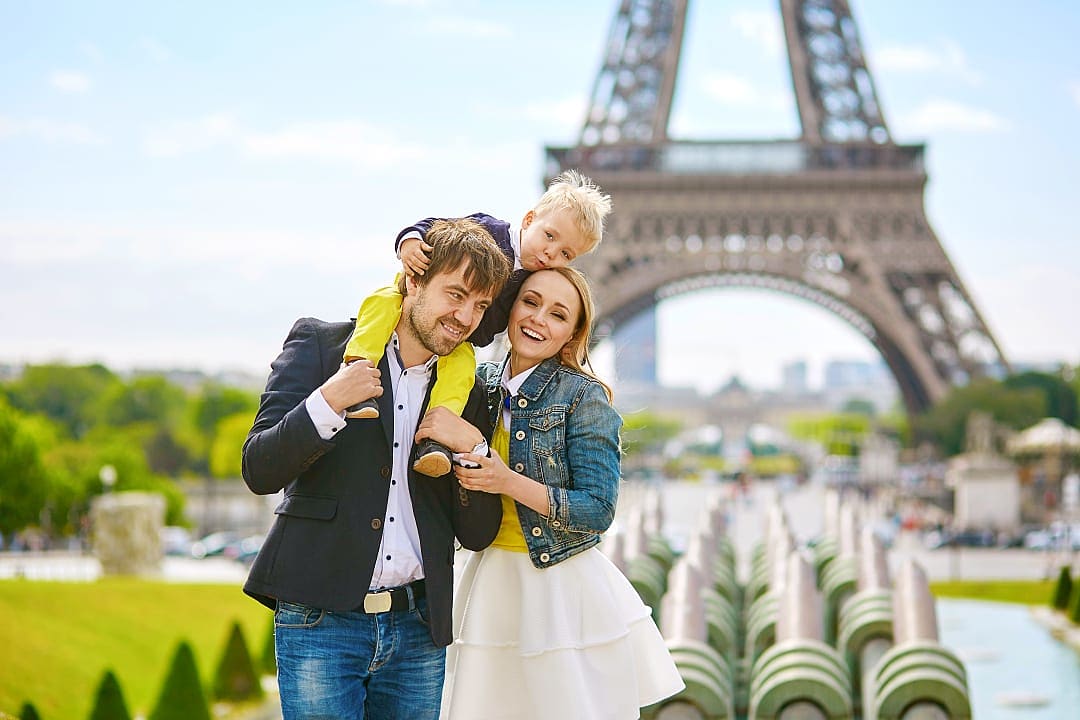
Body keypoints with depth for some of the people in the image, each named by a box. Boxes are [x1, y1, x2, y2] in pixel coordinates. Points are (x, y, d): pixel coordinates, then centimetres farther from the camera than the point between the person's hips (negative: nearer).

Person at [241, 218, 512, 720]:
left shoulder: (468, 392, 11)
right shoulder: (320, 344, 2)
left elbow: (478, 534, 10)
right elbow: (259, 471, -5)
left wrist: (472, 450, -7)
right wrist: (327, 403, -20)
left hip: (417, 628, 4)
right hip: (320, 620, -3)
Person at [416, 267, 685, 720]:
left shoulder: (583, 395, -9)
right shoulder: (482, 384, 6)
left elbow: (598, 510, -13)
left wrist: (510, 482, -22)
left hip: (566, 592, -4)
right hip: (491, 585, 4)